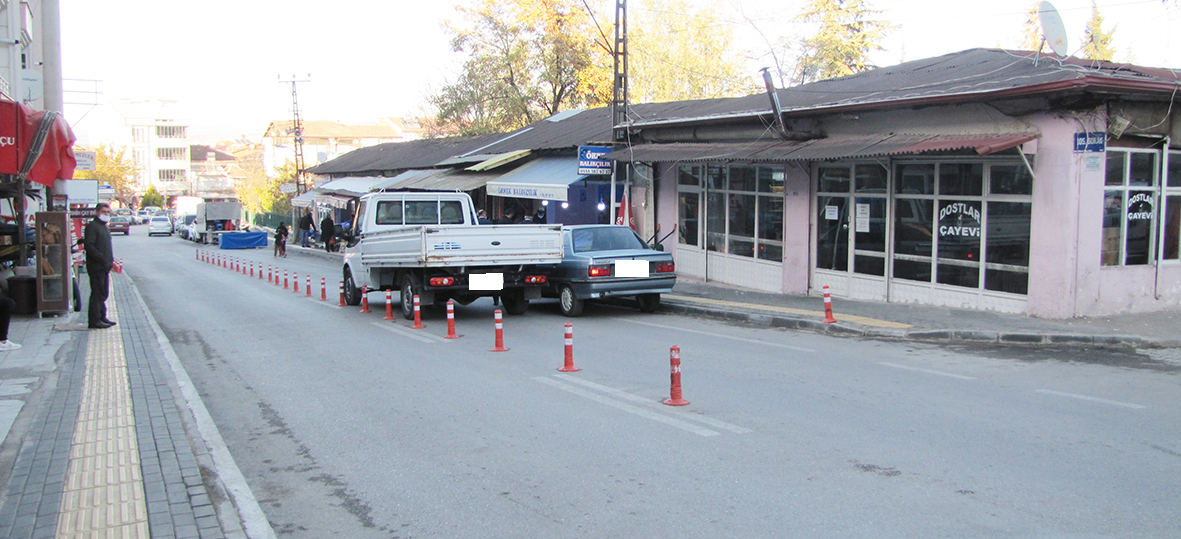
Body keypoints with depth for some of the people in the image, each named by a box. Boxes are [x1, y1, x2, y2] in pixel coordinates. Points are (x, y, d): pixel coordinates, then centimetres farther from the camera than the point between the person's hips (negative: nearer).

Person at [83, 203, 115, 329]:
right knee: (97, 293, -8)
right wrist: (101, 258, -23)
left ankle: (102, 317, 23)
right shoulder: (92, 226, -10)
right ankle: (94, 320, -4)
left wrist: (110, 259, 14)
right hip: (96, 267, -9)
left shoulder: (105, 227, 20)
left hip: (104, 267, 9)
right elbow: (89, 245, -20)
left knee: (103, 293, 14)